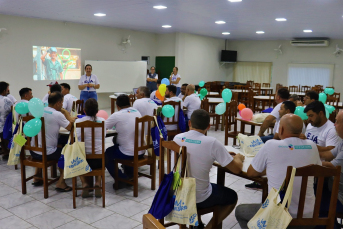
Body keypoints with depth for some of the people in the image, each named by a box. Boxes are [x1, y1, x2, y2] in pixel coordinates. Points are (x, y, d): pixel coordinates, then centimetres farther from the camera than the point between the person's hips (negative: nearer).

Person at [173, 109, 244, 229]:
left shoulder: (177, 138, -7)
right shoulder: (212, 143, -21)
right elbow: (237, 169, -15)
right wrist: (238, 158, 6)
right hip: (200, 199, -4)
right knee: (232, 197, 23)